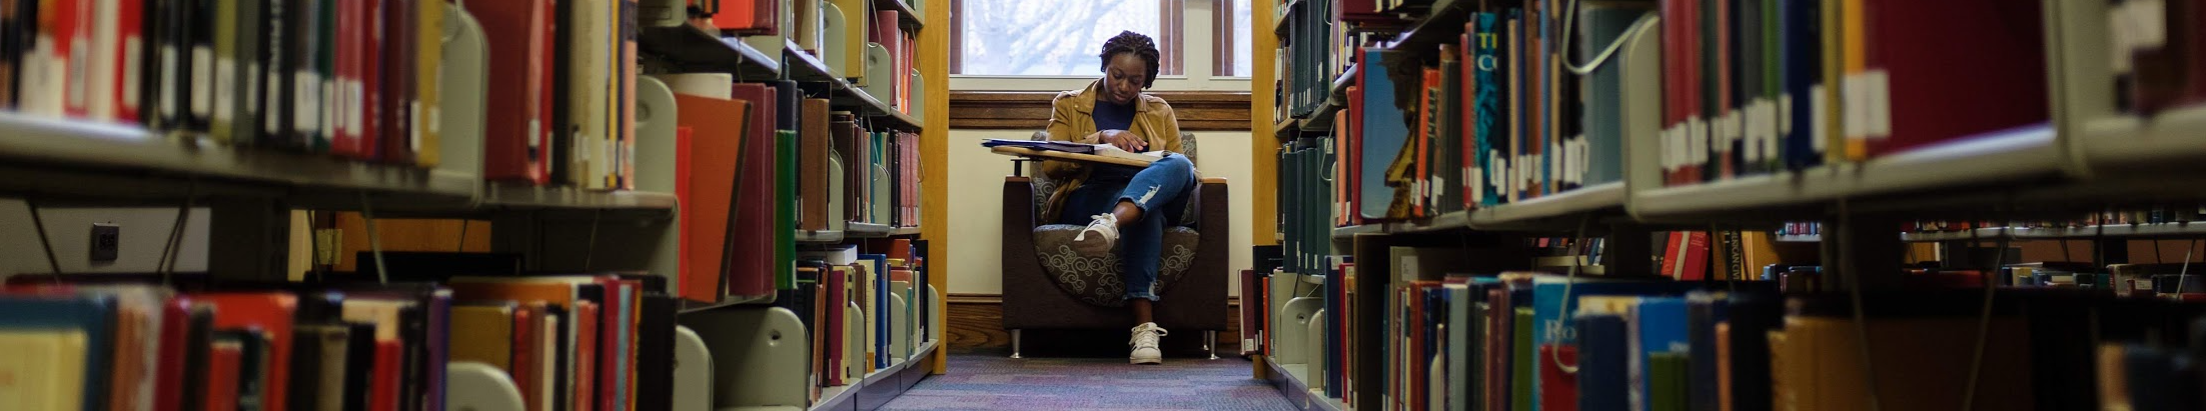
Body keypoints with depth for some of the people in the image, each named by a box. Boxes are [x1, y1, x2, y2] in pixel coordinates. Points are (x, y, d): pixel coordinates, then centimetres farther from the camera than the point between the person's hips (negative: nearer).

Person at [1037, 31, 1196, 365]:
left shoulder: (1159, 112, 23)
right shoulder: (1068, 105, 17)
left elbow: (1181, 169, 17)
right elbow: (1050, 166, 4)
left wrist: (1168, 172, -9)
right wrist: (1100, 139, -10)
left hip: (1154, 199, 2)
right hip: (1086, 201, -2)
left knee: (1180, 164, -34)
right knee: (1143, 215, -39)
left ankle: (1110, 225, -62)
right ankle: (1144, 327, -51)